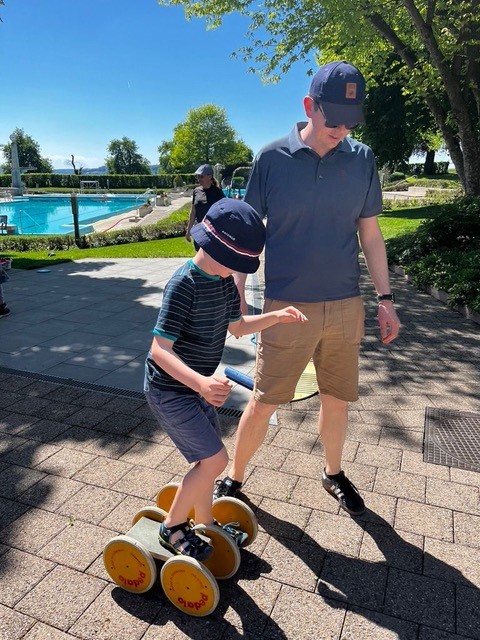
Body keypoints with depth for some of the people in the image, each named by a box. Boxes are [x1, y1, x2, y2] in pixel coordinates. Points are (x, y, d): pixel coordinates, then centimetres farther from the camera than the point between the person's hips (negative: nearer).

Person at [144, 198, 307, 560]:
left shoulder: (225, 281, 0)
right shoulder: (184, 285, -27)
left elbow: (238, 327, 15)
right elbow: (160, 349, -31)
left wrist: (277, 317, 1)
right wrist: (200, 382, -46)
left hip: (194, 386, 8)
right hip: (169, 391, -8)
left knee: (208, 458, 17)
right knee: (215, 460, -7)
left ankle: (205, 522, 40)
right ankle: (172, 528, 15)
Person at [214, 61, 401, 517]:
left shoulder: (362, 160, 3)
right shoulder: (272, 158, -5)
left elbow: (370, 234, 9)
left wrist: (385, 299, 8)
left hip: (345, 306, 3)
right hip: (287, 307, -3)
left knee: (337, 398, 15)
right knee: (263, 403, 4)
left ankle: (333, 473, 40)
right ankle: (233, 478, 27)